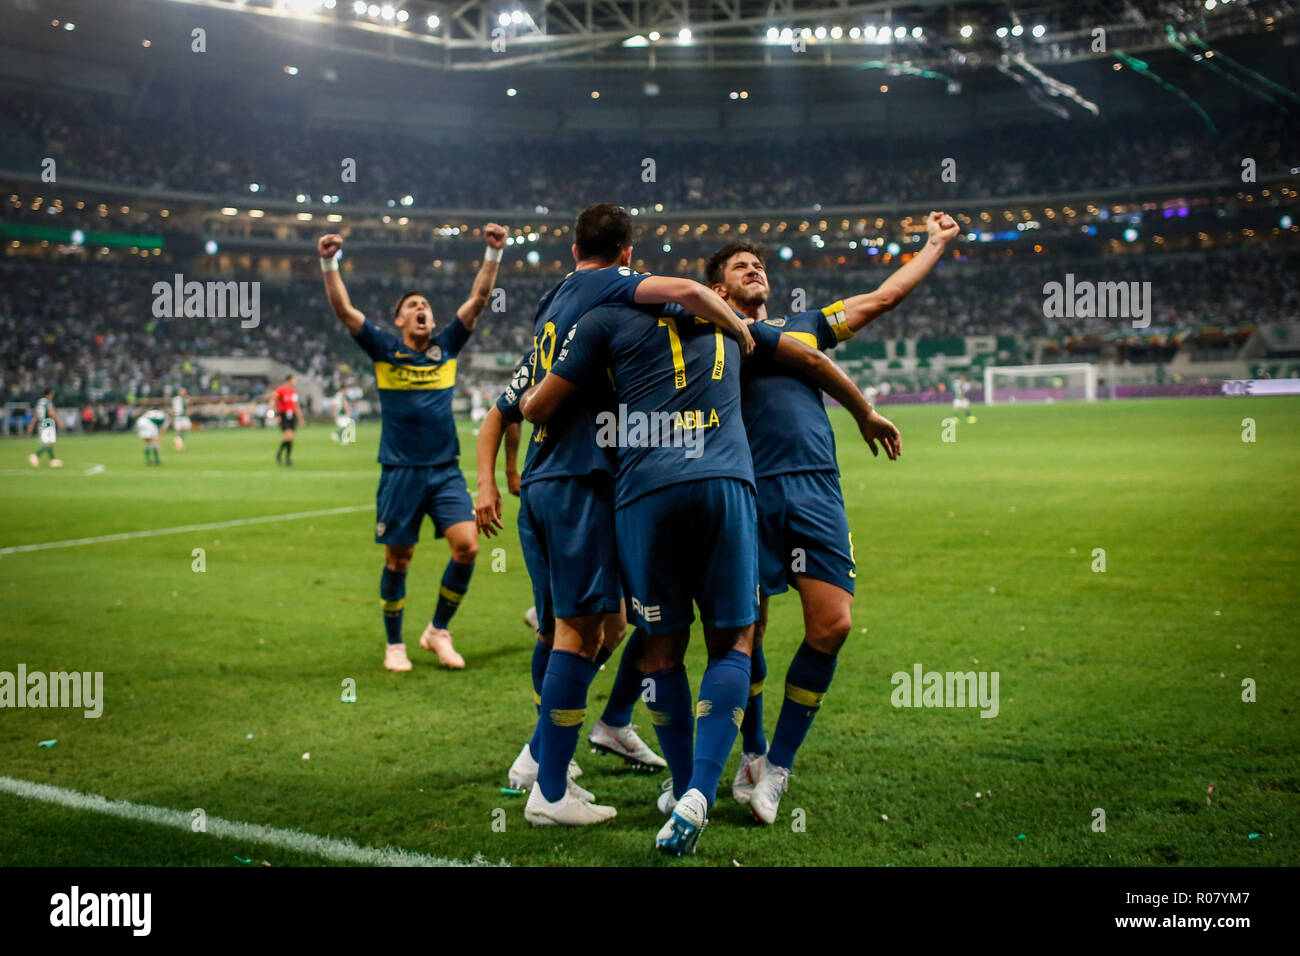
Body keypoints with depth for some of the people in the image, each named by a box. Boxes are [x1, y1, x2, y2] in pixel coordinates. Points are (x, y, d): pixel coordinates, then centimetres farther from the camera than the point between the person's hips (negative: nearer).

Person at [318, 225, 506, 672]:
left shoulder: (447, 346, 9)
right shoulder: (384, 349, 3)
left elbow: (478, 299, 4)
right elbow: (343, 309, -6)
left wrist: (493, 254, -5)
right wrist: (329, 263, -17)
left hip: (445, 471, 2)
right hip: (400, 472, -2)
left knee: (467, 545, -12)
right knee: (397, 560, 4)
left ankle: (438, 630, 8)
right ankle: (394, 645, 21)